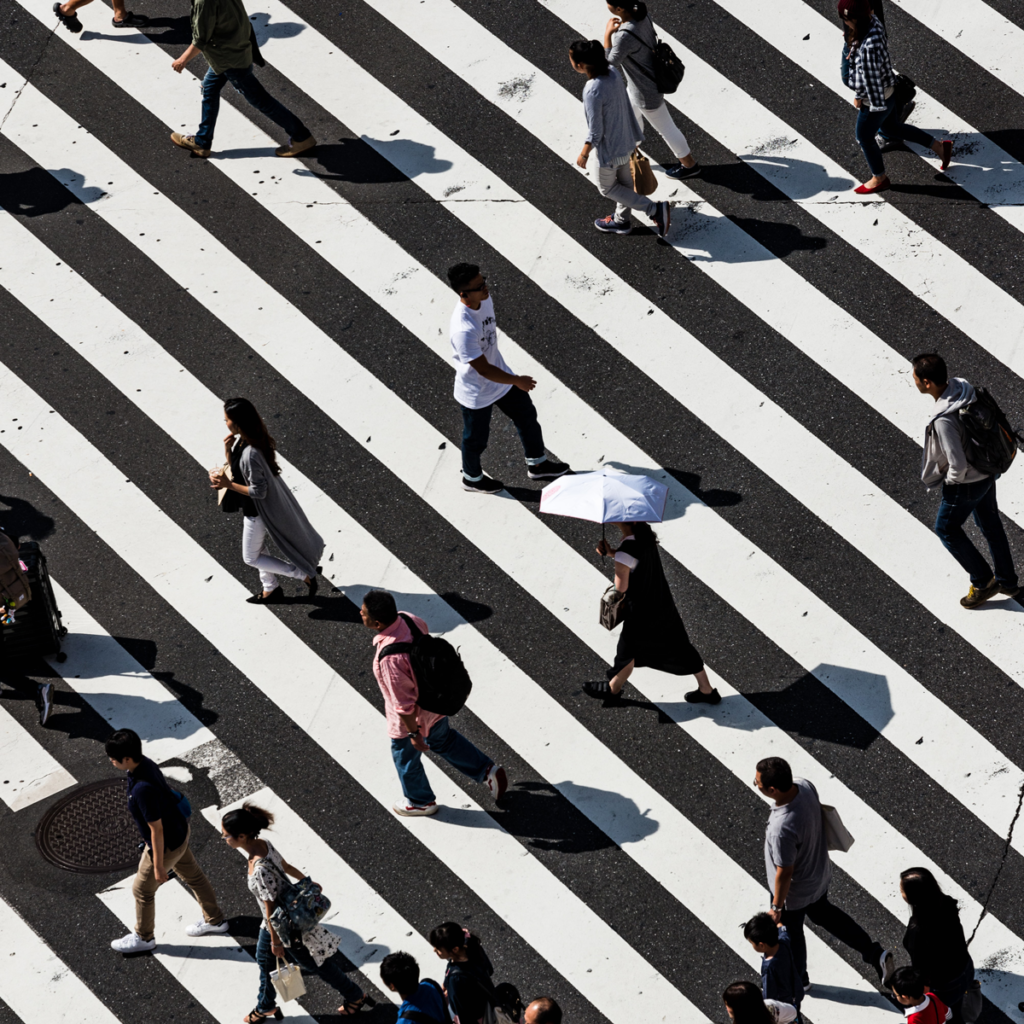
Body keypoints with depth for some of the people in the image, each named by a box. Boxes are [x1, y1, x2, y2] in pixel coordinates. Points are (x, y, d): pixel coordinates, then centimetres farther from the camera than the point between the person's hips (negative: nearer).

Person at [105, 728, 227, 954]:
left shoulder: (143, 789, -39)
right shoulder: (143, 763, -12)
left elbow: (157, 830, -30)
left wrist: (159, 865, -18)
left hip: (166, 844, -8)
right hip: (179, 830, 8)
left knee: (142, 890, 14)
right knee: (192, 876, 27)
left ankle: (143, 937, 37)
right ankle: (215, 920, 46)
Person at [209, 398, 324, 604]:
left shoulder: (250, 454, -36)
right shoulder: (240, 440, -8)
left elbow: (258, 491, -29)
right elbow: (235, 468, 8)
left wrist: (228, 485, -26)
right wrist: (228, 450, -10)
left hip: (258, 511, -9)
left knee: (251, 557, 11)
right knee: (257, 549, 26)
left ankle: (305, 575, 14)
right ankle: (271, 590, 43)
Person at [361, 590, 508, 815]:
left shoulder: (389, 658, -42)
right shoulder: (407, 618, -19)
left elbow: (404, 703, -31)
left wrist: (413, 733, -16)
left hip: (413, 716, -7)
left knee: (405, 757, 24)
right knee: (443, 740, 34)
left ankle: (420, 801, 50)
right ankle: (487, 771, 43)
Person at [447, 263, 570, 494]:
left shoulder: (485, 300, -15)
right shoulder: (463, 330, -42)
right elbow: (483, 370, -32)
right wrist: (517, 381, -20)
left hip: (500, 376, 8)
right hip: (476, 393, -8)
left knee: (527, 416, 22)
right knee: (476, 438, 18)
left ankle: (537, 464, 46)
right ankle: (472, 478, 47)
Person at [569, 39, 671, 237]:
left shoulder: (593, 92, -35)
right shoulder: (612, 72, -13)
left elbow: (595, 133, -26)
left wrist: (584, 154, -9)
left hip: (609, 149, -8)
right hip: (626, 140, 8)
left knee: (606, 187, 17)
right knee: (623, 181, 26)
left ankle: (655, 210, 11)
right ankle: (621, 220, 48)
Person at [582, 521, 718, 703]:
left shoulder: (625, 552, -32)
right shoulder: (645, 531, -8)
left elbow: (621, 587, -21)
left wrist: (612, 554, -10)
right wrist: (611, 552, -3)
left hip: (641, 612, -7)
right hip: (663, 604, 7)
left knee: (627, 652, 18)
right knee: (679, 647, 19)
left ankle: (613, 689, 42)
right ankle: (706, 690, 29)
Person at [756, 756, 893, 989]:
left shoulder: (782, 828, -44)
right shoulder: (804, 786, -23)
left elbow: (784, 873, -30)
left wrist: (776, 907, -13)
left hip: (795, 891, -7)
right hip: (820, 873, 7)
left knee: (790, 931, 24)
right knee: (822, 912, 34)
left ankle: (797, 979, 52)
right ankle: (875, 953, 38)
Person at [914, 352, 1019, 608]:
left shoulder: (943, 421, -37)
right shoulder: (962, 386, -12)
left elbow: (958, 465, -31)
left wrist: (952, 481, -9)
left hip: (966, 483, -8)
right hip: (987, 472, 8)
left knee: (946, 529, 17)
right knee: (990, 525, 24)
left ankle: (982, 582, 27)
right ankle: (1007, 581, 42)